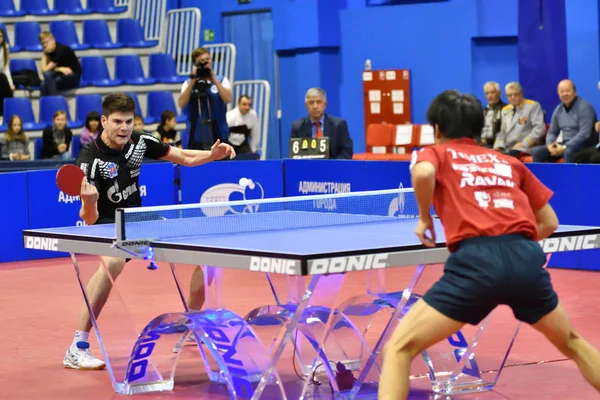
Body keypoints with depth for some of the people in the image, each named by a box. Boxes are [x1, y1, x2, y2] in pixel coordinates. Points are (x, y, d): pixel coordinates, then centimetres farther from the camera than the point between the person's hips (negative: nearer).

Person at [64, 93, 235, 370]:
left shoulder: (139, 142, -10)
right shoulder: (90, 159, -25)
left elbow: (184, 157, 5)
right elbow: (89, 218, -30)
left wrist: (213, 155, -13)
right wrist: (88, 203, -53)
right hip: (107, 223, -6)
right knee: (113, 262, -39)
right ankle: (77, 348, -33)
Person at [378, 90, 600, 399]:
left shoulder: (436, 152, 19)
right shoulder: (510, 162, 29)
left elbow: (423, 173, -7)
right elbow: (549, 223, 28)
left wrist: (425, 218, 9)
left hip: (475, 261, -4)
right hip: (527, 260, 4)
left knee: (397, 350, 4)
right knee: (571, 343, 30)